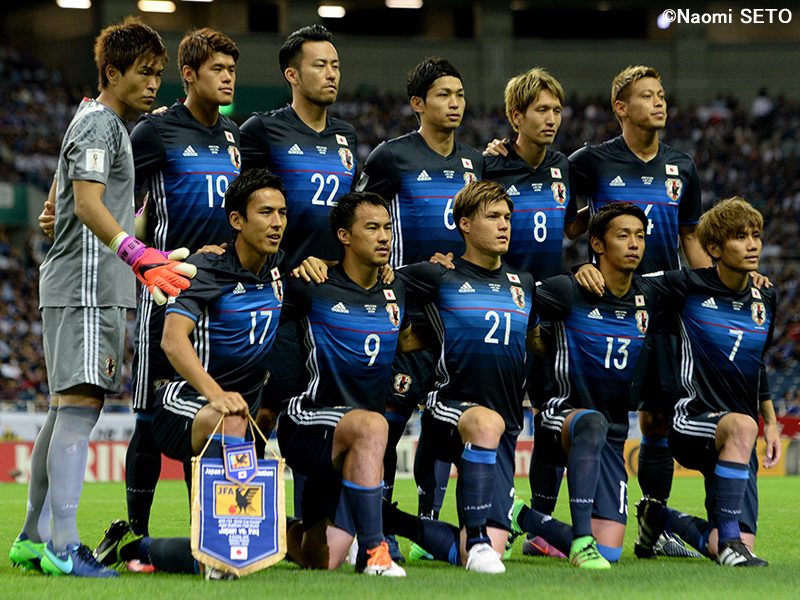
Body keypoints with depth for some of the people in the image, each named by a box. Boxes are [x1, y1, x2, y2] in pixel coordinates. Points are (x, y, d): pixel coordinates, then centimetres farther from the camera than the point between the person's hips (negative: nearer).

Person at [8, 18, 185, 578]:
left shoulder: (97, 121, 22)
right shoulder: (99, 123, -9)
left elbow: (56, 202, 30)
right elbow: (88, 203, -23)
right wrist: (141, 257, -34)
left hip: (91, 287, 10)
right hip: (87, 286, -10)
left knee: (67, 410, 10)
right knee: (80, 405, -15)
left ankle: (34, 537, 13)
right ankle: (62, 546, -20)